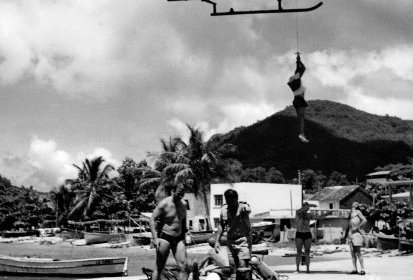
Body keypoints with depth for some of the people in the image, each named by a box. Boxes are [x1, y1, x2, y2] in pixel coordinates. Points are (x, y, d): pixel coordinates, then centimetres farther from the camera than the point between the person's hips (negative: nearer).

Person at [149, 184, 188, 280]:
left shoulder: (183, 205, 7)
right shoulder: (164, 204, -11)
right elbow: (152, 220, -13)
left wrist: (184, 237, 21)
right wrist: (155, 238, -21)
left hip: (178, 239, 5)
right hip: (165, 237, -5)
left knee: (183, 267, -4)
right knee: (159, 268, 2)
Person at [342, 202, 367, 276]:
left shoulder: (357, 212, -1)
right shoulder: (350, 213, 20)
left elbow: (364, 220, -14)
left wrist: (357, 227, -15)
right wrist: (345, 235, 21)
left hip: (356, 233, -8)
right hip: (350, 233, 8)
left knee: (358, 252, -10)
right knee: (352, 252, 5)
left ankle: (362, 270, -7)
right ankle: (355, 269, 8)